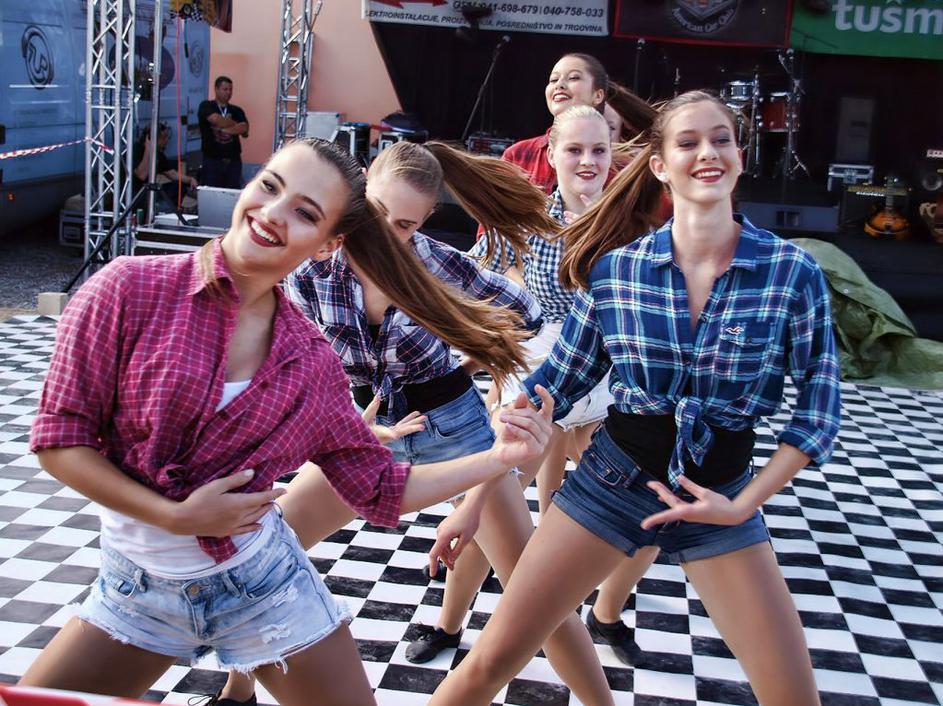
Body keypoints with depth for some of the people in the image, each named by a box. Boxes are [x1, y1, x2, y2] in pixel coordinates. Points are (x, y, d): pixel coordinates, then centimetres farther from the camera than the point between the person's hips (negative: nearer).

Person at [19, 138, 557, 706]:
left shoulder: (314, 363, -5)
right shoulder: (130, 288, -13)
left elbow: (383, 490, 1)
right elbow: (60, 439, -10)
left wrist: (500, 458, -8)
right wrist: (176, 517, -18)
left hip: (262, 584, 1)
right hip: (137, 589, 0)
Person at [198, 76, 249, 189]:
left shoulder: (237, 110, 12)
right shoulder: (206, 106, 3)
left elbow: (244, 129, -4)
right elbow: (216, 119, -17)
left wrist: (223, 129, -12)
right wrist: (235, 124, -2)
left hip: (234, 160, 3)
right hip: (212, 160, -3)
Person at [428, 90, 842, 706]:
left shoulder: (793, 271, -10)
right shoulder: (613, 268, -7)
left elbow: (821, 406, -4)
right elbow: (553, 387, 0)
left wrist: (742, 505, -11)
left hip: (722, 495, 1)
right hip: (613, 478, 0)